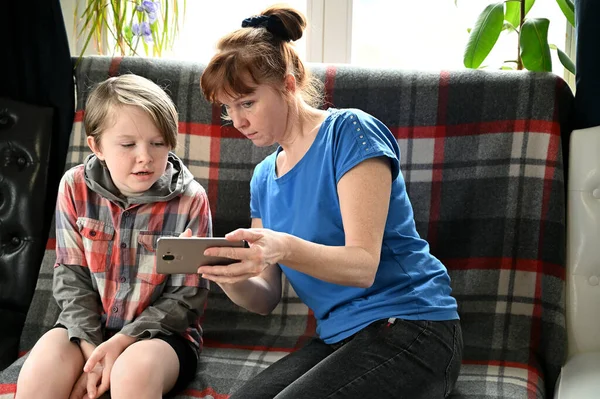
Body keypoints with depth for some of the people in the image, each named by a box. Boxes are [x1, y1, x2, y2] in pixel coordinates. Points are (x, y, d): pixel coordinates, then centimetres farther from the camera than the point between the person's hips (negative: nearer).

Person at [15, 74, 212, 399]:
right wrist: (91, 349, -14)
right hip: (88, 326, 2)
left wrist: (122, 341, -19)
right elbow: (71, 277, -1)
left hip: (159, 332, -2)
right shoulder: (76, 188, -4)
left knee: (133, 371, -35)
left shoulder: (190, 200, -11)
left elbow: (187, 298, -8)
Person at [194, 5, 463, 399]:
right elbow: (266, 299, 8)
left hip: (410, 328, -6)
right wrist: (230, 277, -15)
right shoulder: (264, 178, 12)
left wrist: (284, 249, -36)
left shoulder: (349, 132, -9)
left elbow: (363, 265, -19)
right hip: (339, 337, 6)